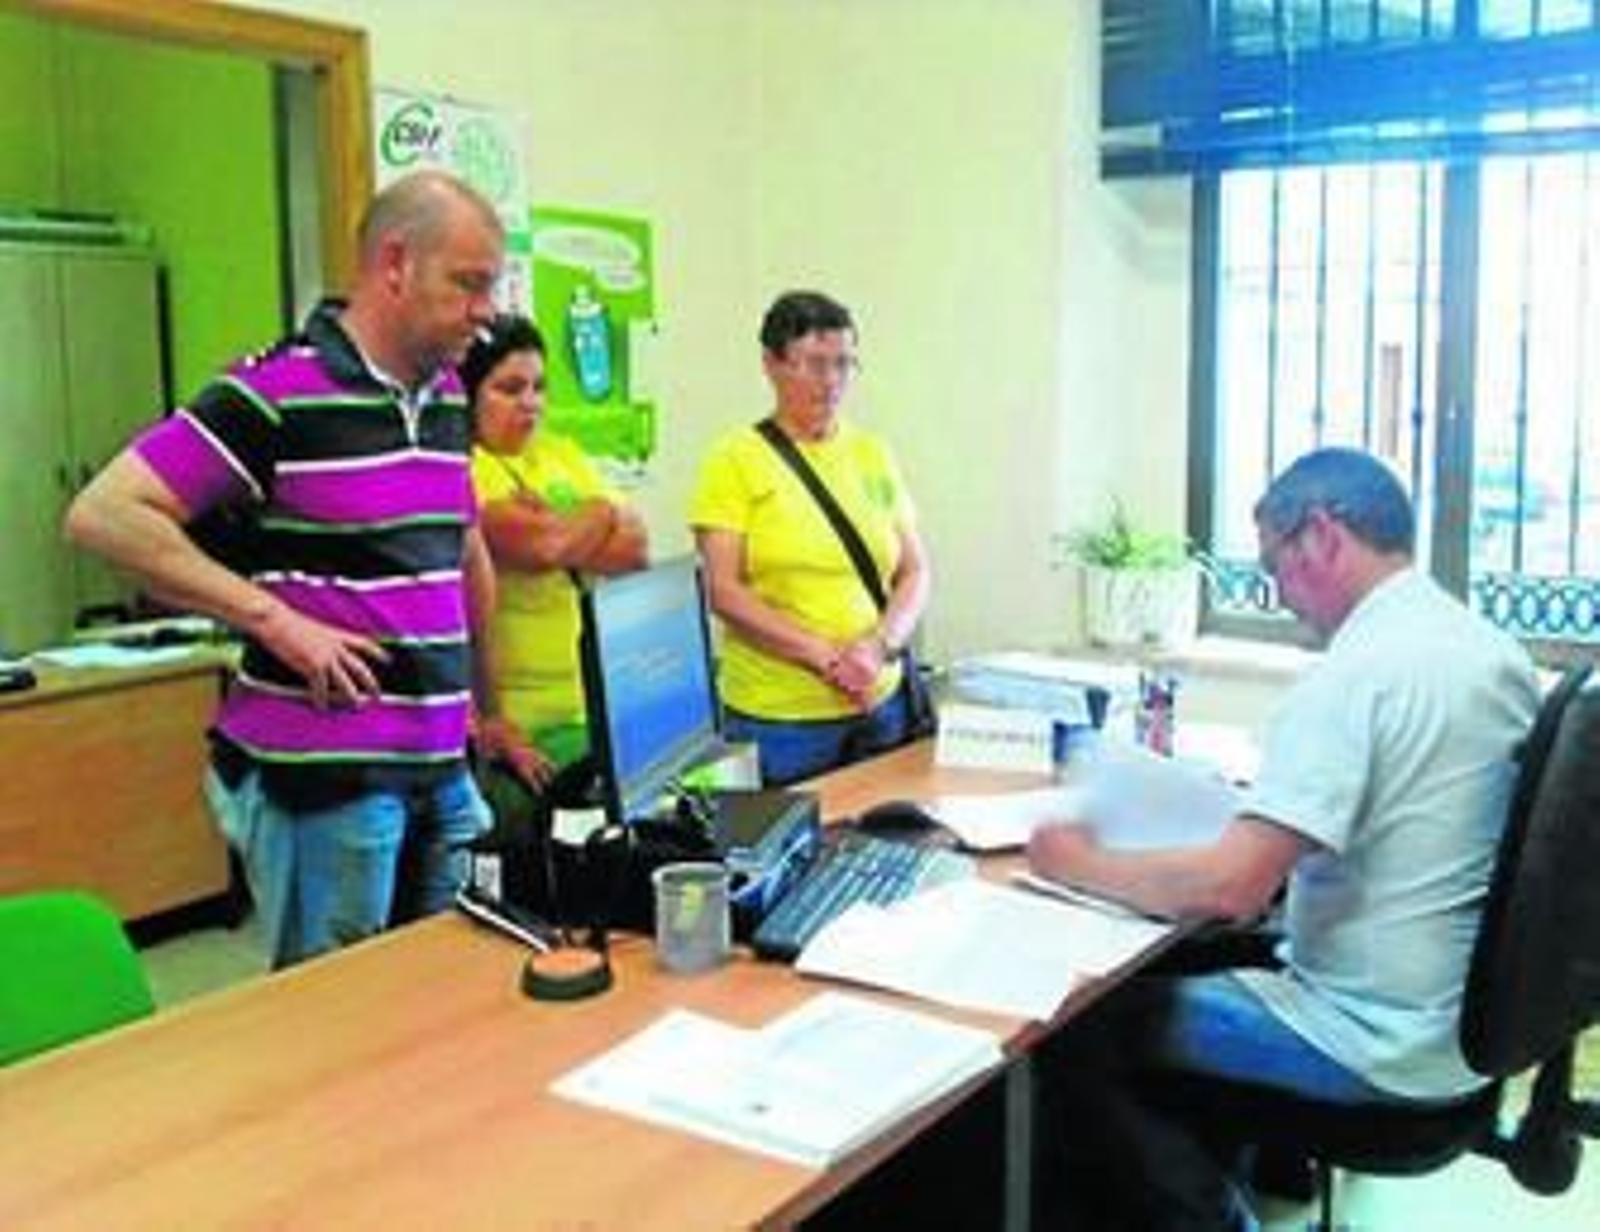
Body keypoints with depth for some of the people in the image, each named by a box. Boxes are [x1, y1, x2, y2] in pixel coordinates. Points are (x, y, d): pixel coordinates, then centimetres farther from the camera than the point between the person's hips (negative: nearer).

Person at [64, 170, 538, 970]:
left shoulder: (447, 396, 10)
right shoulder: (276, 394, -13)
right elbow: (104, 515, -15)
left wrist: (486, 710, 23)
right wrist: (275, 618, -18)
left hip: (443, 767, 7)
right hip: (322, 777, -7)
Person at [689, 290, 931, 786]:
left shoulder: (874, 455, 9)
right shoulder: (735, 460, -4)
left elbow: (915, 572, 9)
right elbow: (724, 592, -11)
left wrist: (881, 645, -10)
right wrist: (825, 656, -18)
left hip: (879, 704, 4)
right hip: (775, 717, -4)